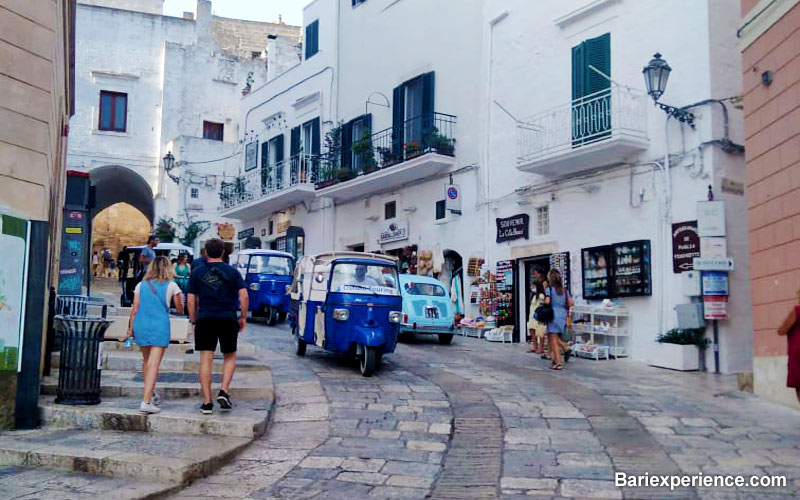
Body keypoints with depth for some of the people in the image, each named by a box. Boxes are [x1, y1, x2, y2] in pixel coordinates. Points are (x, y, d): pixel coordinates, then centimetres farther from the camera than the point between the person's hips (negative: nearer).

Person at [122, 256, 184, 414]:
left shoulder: (141, 285, 8)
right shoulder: (171, 286, 2)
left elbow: (135, 309, 5)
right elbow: (180, 310, 8)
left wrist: (130, 330, 10)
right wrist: (180, 299, 27)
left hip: (141, 326, 3)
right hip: (160, 327, -3)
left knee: (147, 361, 20)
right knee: (154, 364, -6)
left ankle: (150, 394, 35)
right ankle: (146, 401, -14)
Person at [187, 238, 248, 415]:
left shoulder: (197, 272, 7)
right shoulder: (232, 272, 5)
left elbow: (191, 299, 4)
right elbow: (244, 296, -3)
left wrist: (193, 320, 12)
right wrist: (243, 317, 7)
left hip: (205, 319, 1)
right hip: (228, 319, 0)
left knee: (205, 359, 4)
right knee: (229, 357, 15)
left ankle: (207, 402, 3)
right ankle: (224, 391, -3)